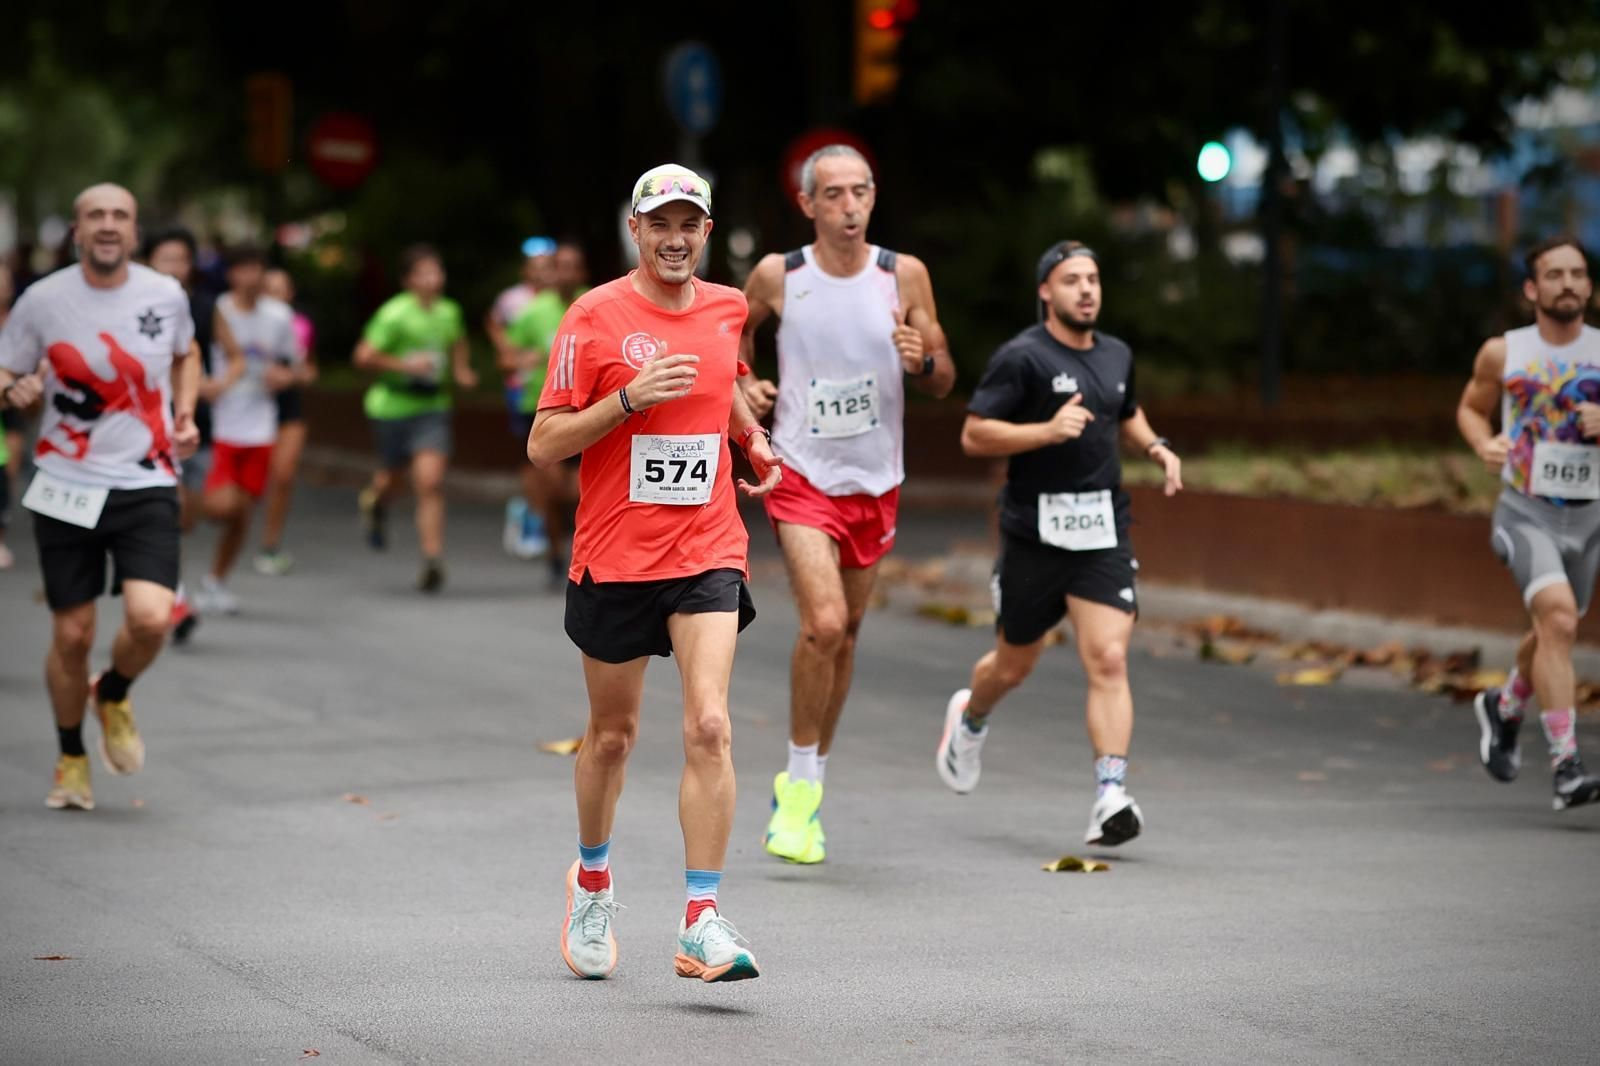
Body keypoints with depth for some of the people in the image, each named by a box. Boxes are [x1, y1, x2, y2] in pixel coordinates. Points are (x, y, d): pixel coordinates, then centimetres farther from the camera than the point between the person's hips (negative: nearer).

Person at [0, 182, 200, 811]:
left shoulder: (166, 295, 0)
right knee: (71, 635, 3)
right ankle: (71, 758, 28)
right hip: (67, 487, 0)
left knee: (150, 617, -19)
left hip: (146, 484, 0)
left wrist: (184, 415, 7)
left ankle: (114, 695, 16)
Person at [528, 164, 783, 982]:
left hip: (706, 553, 2)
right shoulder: (594, 317, -7)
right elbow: (543, 446, -10)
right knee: (613, 733, 12)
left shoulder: (727, 309, 6)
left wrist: (751, 437, 11)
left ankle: (702, 922, -14)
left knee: (709, 726, -14)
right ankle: (591, 882, 38)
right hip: (613, 556, -2)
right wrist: (630, 399, -21)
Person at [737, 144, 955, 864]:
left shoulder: (904, 277, -4)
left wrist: (922, 360, -19)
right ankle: (801, 783, -6)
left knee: (845, 632, 12)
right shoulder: (777, 276, -6)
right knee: (823, 622, -21)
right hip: (801, 475, -3)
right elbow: (733, 330, 16)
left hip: (875, 481, 3)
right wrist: (743, 384, -2)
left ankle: (806, 787, 27)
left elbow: (944, 384, 3)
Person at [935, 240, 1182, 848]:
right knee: (1014, 666, 13)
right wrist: (1048, 430, -23)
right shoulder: (1022, 357, -8)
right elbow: (973, 436, -12)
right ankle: (970, 719, 47)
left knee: (1109, 662, -13)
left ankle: (1110, 798, -19)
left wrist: (1156, 447, 11)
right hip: (1034, 535, -3)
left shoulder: (1117, 356, 11)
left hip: (1103, 533, 3)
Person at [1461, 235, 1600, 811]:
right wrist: (1485, 445, -6)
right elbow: (1471, 407, 15)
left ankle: (1504, 708, 50)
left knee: (1552, 634, 18)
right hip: (1526, 510, -3)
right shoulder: (1503, 353, -2)